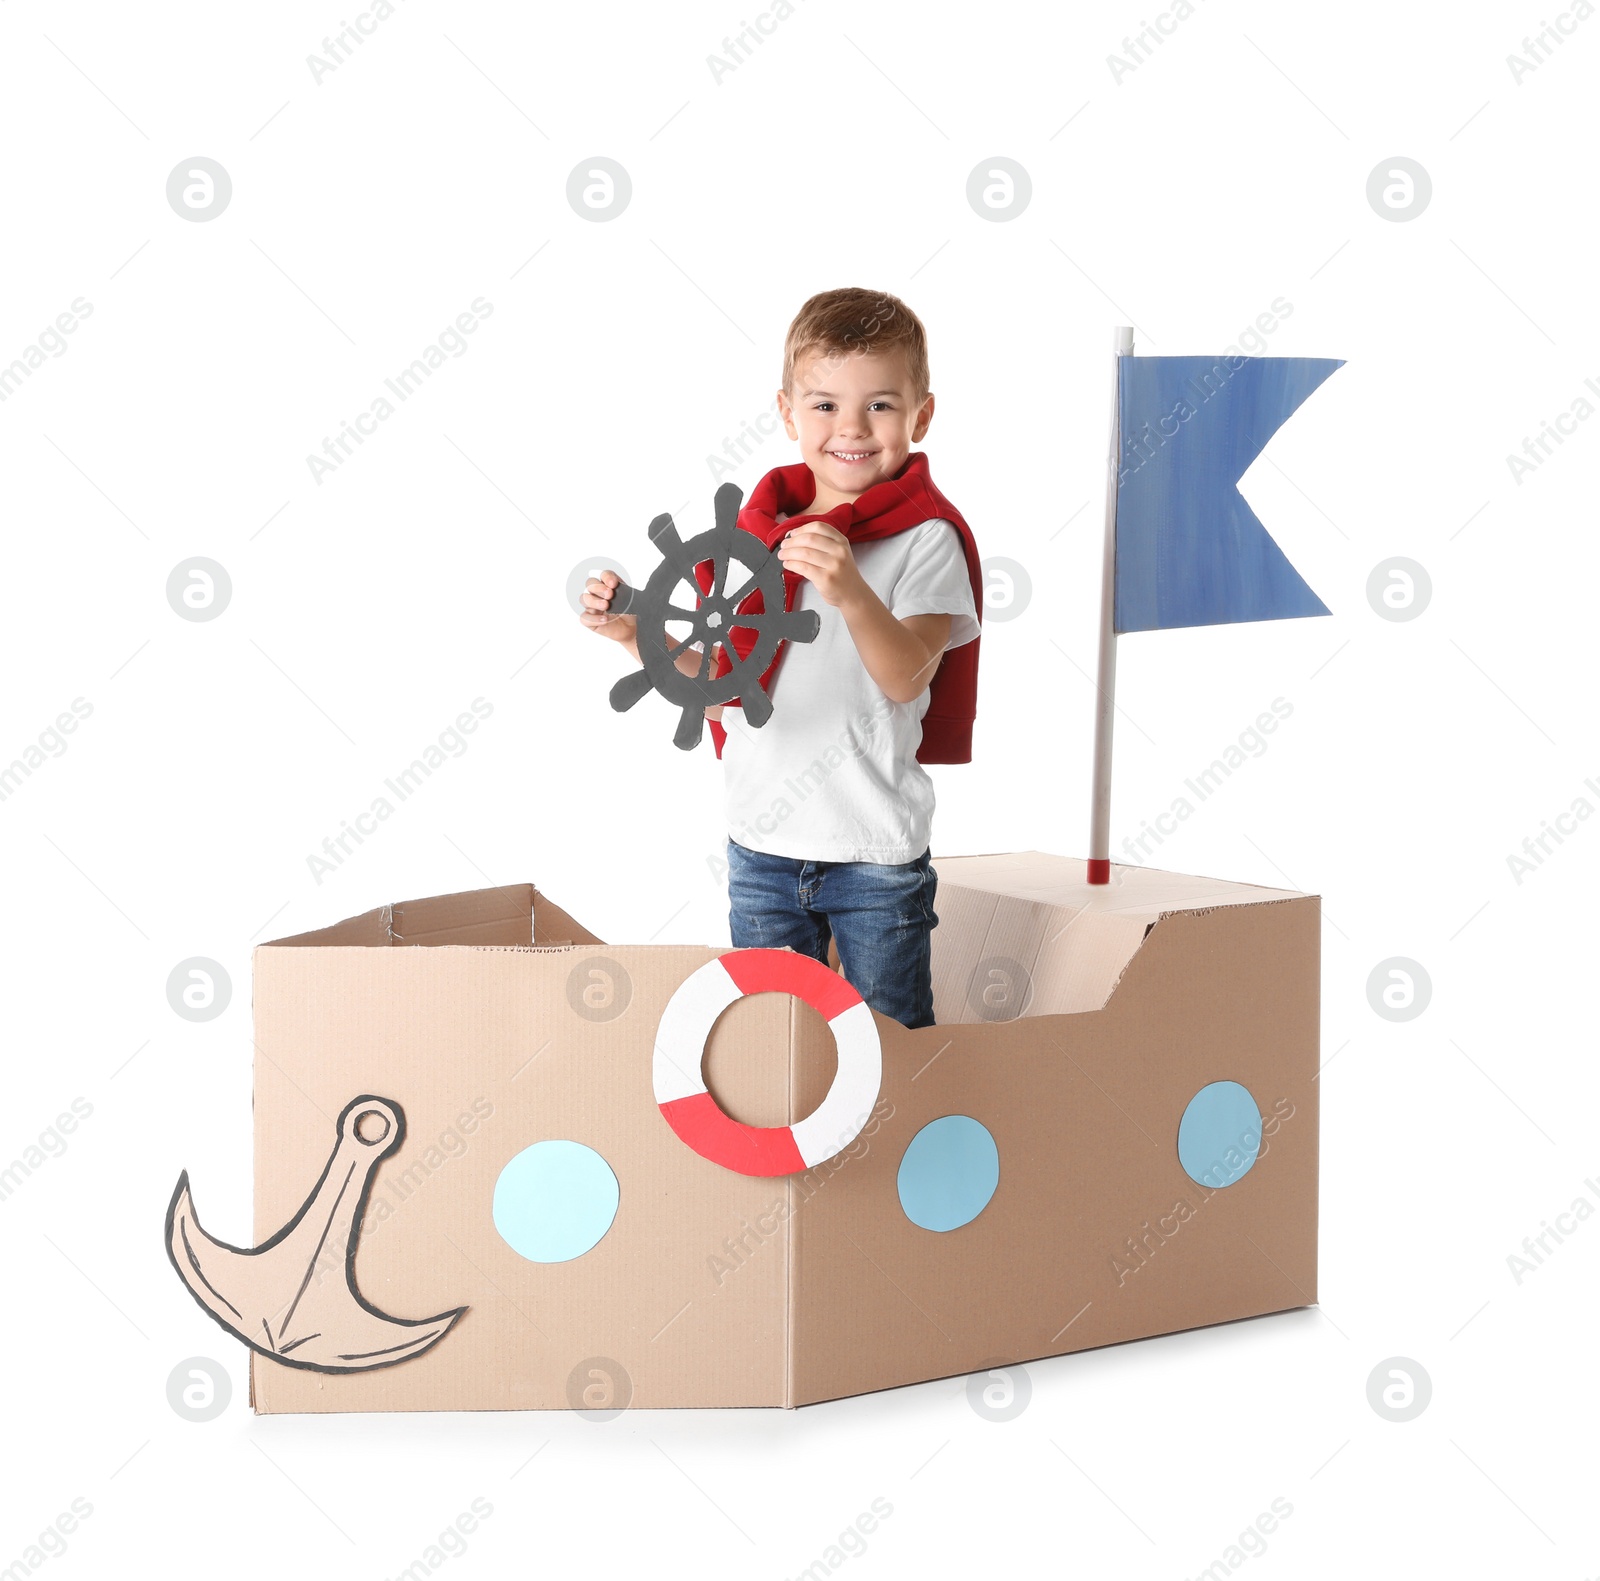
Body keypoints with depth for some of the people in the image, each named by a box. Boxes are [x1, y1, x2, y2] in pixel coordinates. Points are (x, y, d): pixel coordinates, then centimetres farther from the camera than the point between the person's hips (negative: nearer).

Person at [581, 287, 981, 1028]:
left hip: (876, 854, -4)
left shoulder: (925, 537, -9)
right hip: (762, 848, 4)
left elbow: (906, 678, -22)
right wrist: (637, 635, -4)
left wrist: (849, 591, -37)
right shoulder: (752, 531, 6)